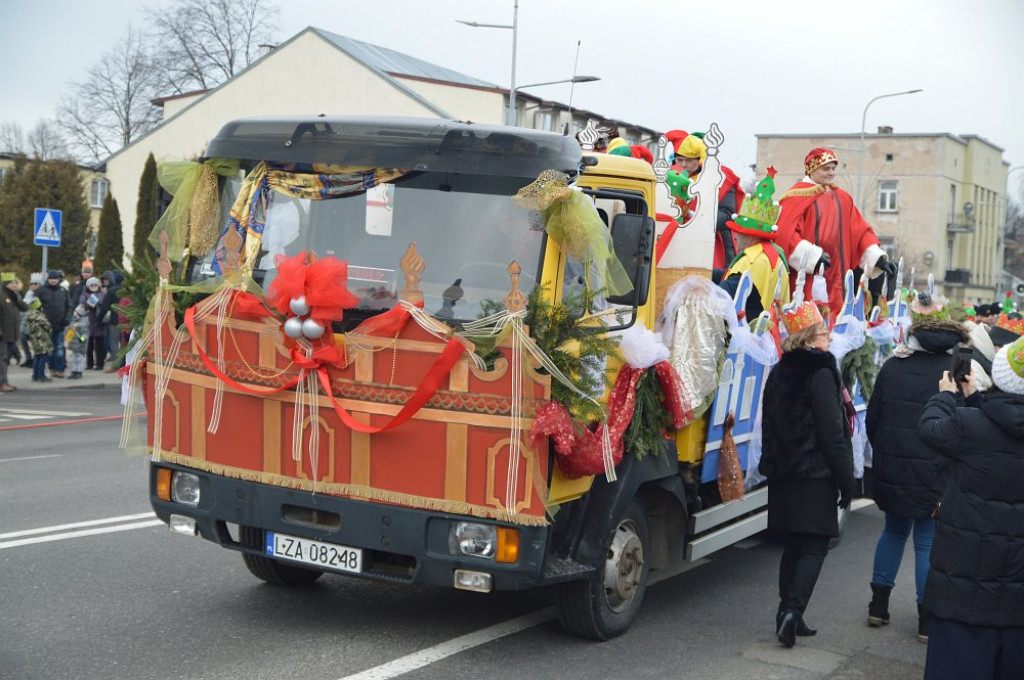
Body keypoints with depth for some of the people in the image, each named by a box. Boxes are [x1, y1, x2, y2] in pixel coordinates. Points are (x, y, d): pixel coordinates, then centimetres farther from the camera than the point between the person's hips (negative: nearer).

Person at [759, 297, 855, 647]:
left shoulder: (778, 373, 9)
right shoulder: (821, 374, -14)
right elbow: (833, 434, -15)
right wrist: (846, 480, -10)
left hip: (784, 475, 7)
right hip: (816, 476, -7)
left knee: (795, 544, 15)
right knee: (815, 546, 0)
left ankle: (788, 615, 16)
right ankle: (793, 610, -13)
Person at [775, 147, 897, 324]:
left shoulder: (842, 198, 16)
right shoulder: (798, 196, -3)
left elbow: (861, 231, 12)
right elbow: (784, 233, -13)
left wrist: (877, 258, -2)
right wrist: (812, 256, -23)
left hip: (835, 280, 6)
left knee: (834, 321, 3)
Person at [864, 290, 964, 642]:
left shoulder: (893, 366, 1)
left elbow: (872, 418, 8)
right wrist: (951, 466, 4)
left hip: (892, 469, 3)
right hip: (935, 474, -3)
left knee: (894, 531, 20)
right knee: (928, 542, 5)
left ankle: (878, 605, 24)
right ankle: (928, 619, 11)